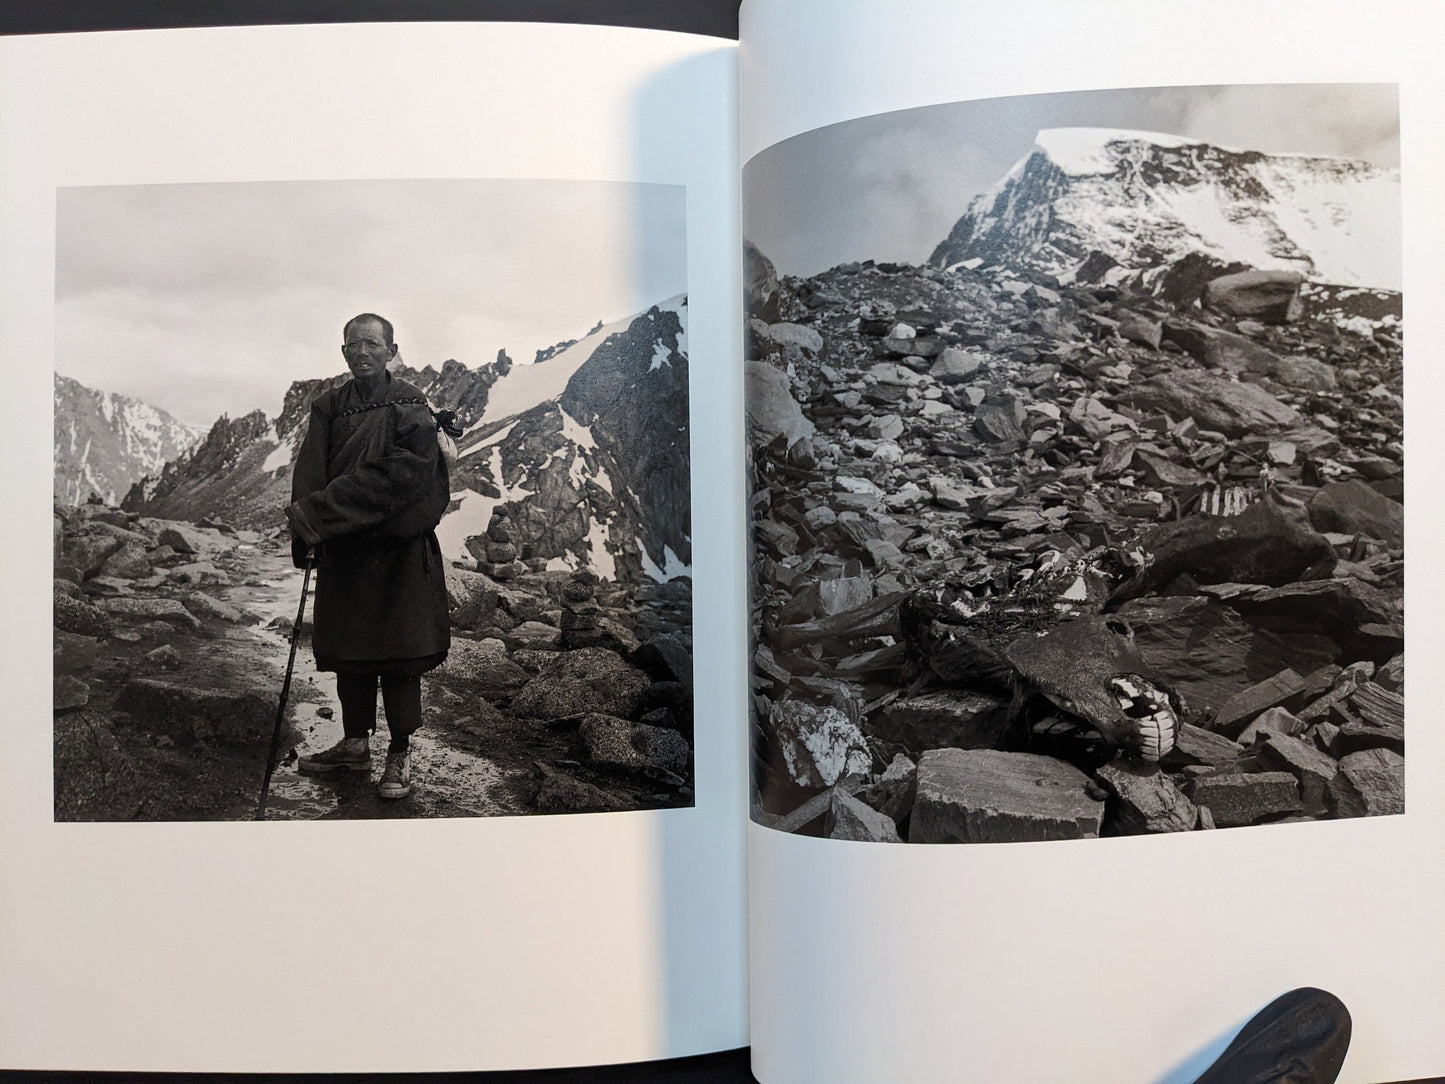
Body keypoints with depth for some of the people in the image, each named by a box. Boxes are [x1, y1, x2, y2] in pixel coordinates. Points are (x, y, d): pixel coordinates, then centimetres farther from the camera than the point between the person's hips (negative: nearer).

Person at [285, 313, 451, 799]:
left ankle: (400, 754, 13)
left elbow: (390, 476, -18)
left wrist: (319, 511, -21)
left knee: (399, 653, 1)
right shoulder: (329, 407, 7)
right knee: (348, 649, 13)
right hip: (343, 552, 5)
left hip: (399, 550, -5)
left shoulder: (409, 406, -7)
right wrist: (306, 530, -20)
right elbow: (310, 472, -3)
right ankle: (355, 743, 28)